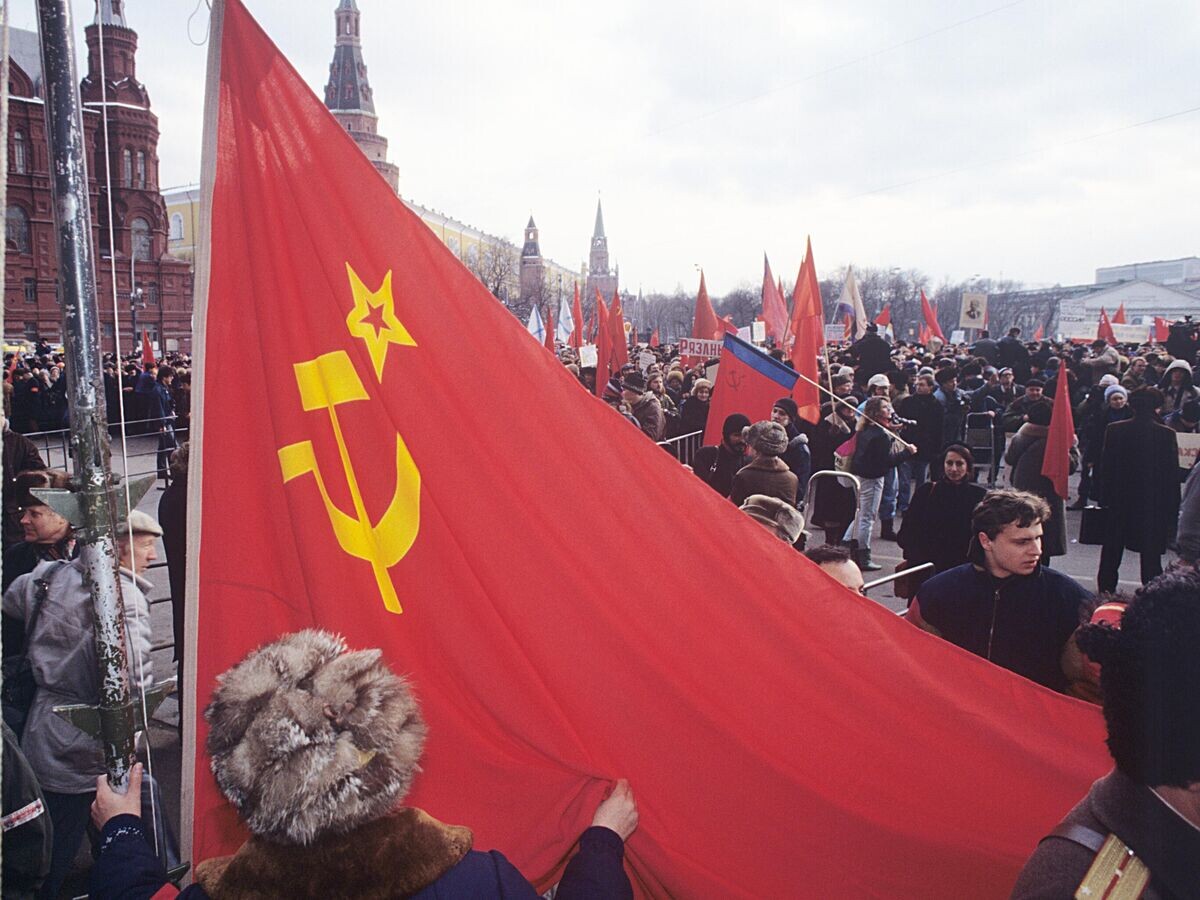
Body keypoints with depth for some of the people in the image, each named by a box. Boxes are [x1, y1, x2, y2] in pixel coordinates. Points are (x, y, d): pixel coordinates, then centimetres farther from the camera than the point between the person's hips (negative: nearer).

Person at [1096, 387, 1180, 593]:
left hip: (1119, 501, 2)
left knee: (1111, 553, 13)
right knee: (1151, 555, 5)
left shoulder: (1114, 430, -7)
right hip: (1155, 504, -2)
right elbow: (1173, 474, -6)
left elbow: (1105, 467, -3)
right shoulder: (1166, 434, -11)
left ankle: (1106, 592, 18)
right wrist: (1173, 510, 1)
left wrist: (1105, 497, 7)